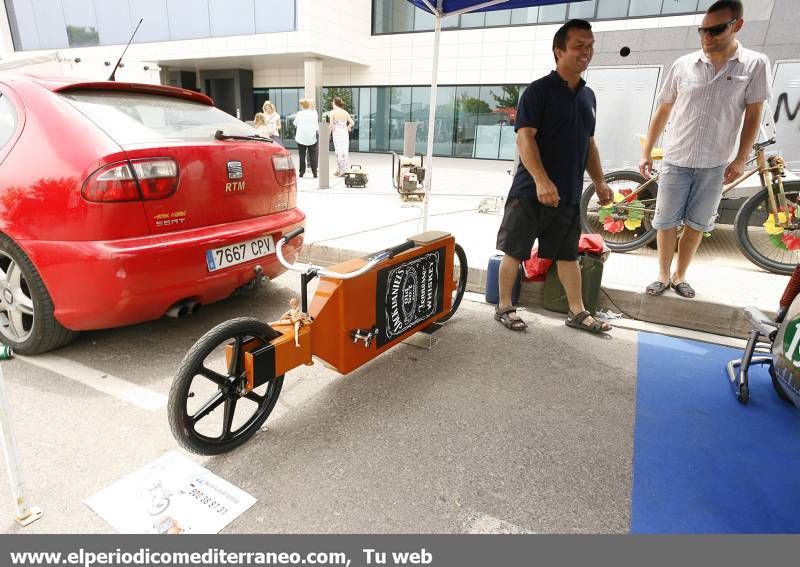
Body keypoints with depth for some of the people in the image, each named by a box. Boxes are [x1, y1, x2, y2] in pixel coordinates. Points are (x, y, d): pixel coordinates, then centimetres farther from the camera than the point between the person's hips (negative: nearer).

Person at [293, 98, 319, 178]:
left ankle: (302, 172, 6)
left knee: (302, 156, 5)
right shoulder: (314, 113, -1)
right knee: (313, 156, 7)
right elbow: (317, 126, 4)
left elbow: (295, 124, 6)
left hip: (301, 138, -1)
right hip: (312, 138, 1)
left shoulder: (299, 113, -6)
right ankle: (314, 172, 5)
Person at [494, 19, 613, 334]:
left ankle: (578, 312, 24)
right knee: (515, 251, 2)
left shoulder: (588, 96, 15)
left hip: (569, 193, 7)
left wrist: (599, 181, 15)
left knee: (568, 254, 13)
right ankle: (504, 307, 17)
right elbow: (525, 138, -16)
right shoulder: (538, 91, -7)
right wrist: (541, 180, -27)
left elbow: (589, 143, 21)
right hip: (531, 190, -6)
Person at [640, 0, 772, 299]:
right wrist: (646, 152, 3)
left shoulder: (755, 64, -3)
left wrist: (740, 159, -6)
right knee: (665, 222, 3)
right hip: (676, 161, 0)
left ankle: (680, 276, 23)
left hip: (715, 164, 0)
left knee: (696, 224, 8)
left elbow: (753, 114, 0)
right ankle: (664, 276, 19)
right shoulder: (683, 65, -1)